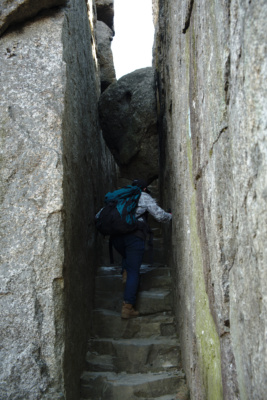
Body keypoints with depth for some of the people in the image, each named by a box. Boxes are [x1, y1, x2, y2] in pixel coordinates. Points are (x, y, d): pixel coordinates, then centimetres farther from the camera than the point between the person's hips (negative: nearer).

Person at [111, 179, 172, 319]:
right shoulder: (144, 197, 13)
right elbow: (160, 215, 8)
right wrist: (171, 216, 26)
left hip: (116, 236, 5)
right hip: (134, 235, -4)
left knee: (126, 257, 34)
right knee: (133, 271, 0)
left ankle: (125, 272, 5)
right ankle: (127, 307, -6)